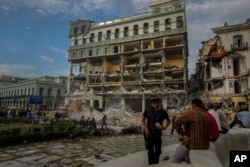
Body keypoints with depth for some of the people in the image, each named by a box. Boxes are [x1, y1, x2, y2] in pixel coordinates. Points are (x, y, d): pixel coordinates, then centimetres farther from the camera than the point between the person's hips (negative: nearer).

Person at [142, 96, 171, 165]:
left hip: (158, 135, 2)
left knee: (158, 151, 16)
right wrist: (145, 128, -8)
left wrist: (164, 127, -10)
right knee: (150, 152, 2)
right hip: (149, 135, -2)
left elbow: (168, 121, 7)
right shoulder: (147, 110, -9)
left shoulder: (163, 111, -8)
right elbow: (143, 120, 4)